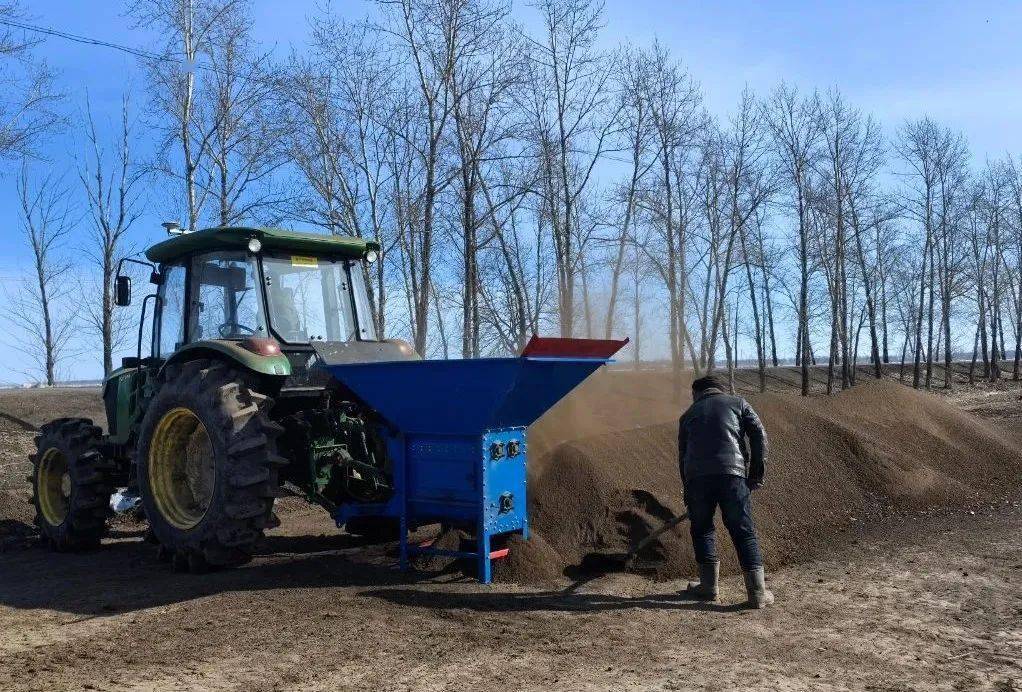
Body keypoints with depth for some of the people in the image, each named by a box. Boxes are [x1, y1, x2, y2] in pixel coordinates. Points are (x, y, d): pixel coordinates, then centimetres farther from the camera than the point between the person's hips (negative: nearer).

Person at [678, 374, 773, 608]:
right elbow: (759, 434, 6)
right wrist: (757, 472, 9)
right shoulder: (737, 403, 20)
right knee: (744, 532, 7)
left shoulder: (688, 414, 24)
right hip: (732, 473, -1)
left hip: (697, 476, 1)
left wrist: (688, 494, 29)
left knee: (701, 529, 18)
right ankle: (757, 592, 6)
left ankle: (708, 586, 19)